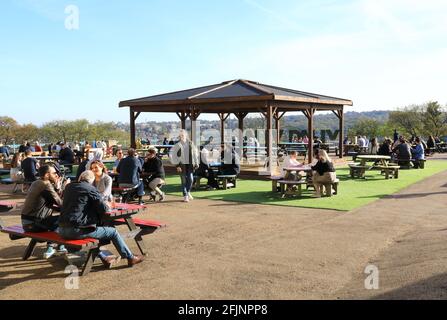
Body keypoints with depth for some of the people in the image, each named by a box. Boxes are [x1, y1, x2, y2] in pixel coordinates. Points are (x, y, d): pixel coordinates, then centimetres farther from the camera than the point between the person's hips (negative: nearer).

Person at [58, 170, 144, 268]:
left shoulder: (68, 187, 13)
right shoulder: (90, 189, -7)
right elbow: (104, 209, -10)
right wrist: (107, 206, 14)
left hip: (62, 230, 7)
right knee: (113, 232, 8)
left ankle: (104, 258, 35)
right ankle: (130, 258, 20)